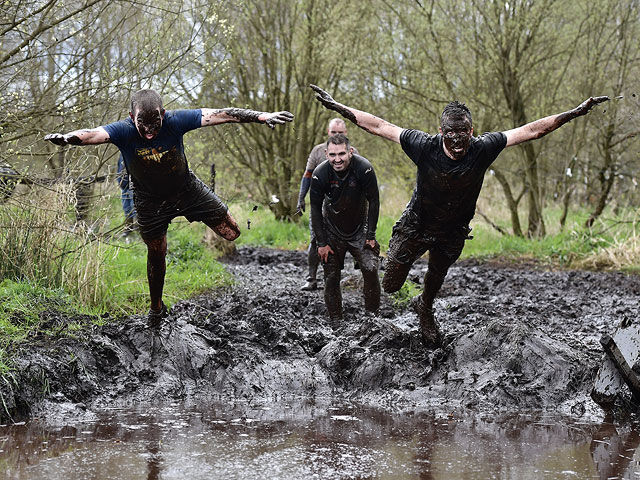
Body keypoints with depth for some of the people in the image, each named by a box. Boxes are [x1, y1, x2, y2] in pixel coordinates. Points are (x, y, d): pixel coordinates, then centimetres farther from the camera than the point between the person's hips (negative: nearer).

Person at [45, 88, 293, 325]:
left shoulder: (175, 121, -26)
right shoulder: (124, 131, -29)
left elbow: (218, 115, -29)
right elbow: (93, 134, -47)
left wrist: (260, 116, -34)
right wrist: (67, 138, -69)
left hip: (186, 188, 1)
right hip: (150, 200, -1)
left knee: (231, 232, 2)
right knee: (156, 254, 11)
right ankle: (156, 308, 35)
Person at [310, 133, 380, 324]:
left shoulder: (364, 168, -23)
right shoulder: (320, 174, -20)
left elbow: (373, 201, -11)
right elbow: (315, 209, -9)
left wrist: (371, 235, -10)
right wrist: (321, 243, -10)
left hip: (359, 229, -1)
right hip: (333, 232, 1)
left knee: (371, 270, -13)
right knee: (331, 278, 0)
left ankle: (372, 316, 0)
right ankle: (335, 322, 9)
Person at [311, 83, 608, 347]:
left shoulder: (482, 150, -27)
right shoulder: (425, 147, -31)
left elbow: (531, 130, -22)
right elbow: (378, 126, -25)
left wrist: (574, 113, -23)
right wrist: (337, 107, -27)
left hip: (452, 233, 2)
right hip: (416, 226, -2)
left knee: (437, 275, 26)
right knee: (391, 286, 3)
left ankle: (425, 308, 61)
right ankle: (395, 260, 42)